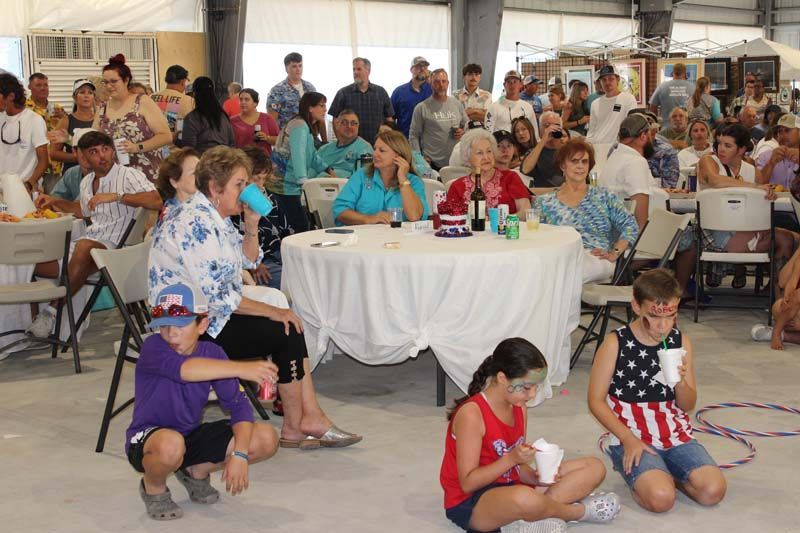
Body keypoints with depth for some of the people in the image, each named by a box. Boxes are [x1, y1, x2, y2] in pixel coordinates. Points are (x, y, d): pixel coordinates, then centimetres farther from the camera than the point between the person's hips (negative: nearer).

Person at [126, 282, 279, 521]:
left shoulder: (212, 353, -7)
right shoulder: (153, 348, -22)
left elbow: (238, 404, -10)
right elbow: (183, 368, -45)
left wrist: (239, 455, -24)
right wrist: (241, 368, -56)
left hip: (192, 436, 5)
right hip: (147, 439, -5)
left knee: (267, 439, -11)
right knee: (171, 445, -42)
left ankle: (196, 472, 13)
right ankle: (153, 488, -4)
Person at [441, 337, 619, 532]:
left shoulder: (519, 408, 5)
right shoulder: (471, 413, -20)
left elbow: (517, 467, 8)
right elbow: (467, 483, -19)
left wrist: (535, 477, -13)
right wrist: (510, 458, -28)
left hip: (510, 487, 9)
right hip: (470, 503, -8)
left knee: (594, 467, 4)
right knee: (524, 498, -43)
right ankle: (577, 511, -9)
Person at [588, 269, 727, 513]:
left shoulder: (681, 342, 4)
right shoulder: (616, 343, -8)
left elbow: (688, 405, 9)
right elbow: (596, 401, -5)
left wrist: (681, 381, -13)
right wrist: (629, 439, -14)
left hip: (676, 434, 4)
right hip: (632, 437, -4)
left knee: (713, 491, -17)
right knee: (661, 498, -28)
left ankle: (666, 473, 10)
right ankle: (640, 478, 6)